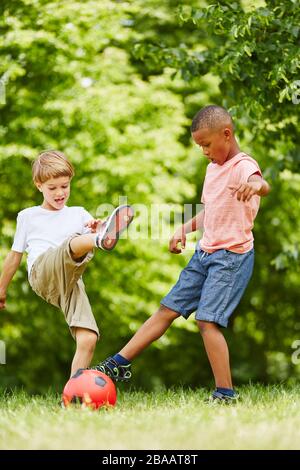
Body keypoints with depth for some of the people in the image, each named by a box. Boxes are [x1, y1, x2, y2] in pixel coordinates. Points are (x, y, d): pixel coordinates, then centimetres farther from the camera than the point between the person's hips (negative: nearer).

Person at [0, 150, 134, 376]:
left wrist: (97, 228, -20)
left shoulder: (78, 214, 24)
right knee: (74, 242, -36)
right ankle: (101, 239, -71)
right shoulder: (28, 216, 23)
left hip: (70, 280, 3)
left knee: (88, 339, -18)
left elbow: (96, 230, 4)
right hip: (42, 274, -3)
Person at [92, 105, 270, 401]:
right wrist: (185, 229, 11)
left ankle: (225, 393, -11)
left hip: (232, 256, -9)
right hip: (205, 252, 9)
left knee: (208, 319, -17)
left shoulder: (243, 165, -15)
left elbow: (263, 184, -39)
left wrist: (255, 185, -63)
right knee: (168, 309, 12)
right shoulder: (213, 168, 14)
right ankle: (119, 364, 17)